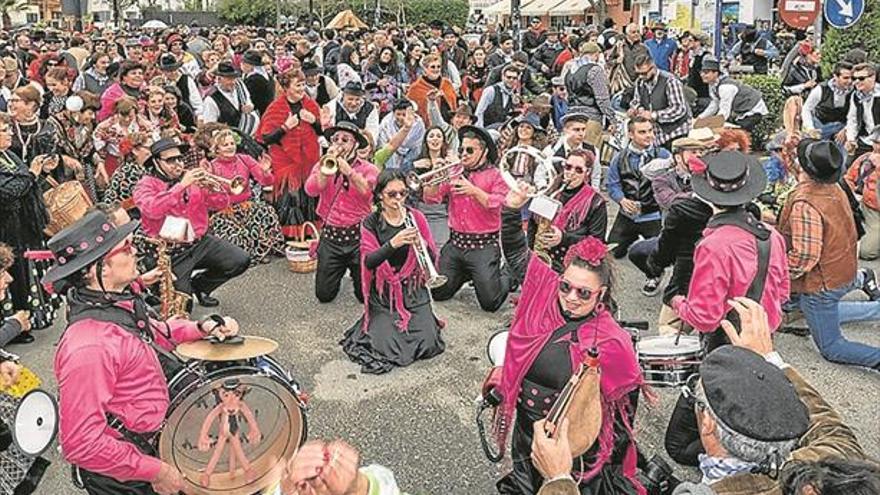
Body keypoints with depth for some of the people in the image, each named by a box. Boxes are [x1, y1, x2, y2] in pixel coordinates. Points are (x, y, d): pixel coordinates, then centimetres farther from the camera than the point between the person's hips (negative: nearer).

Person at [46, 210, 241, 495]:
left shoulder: (119, 301, -3)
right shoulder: (88, 347, -32)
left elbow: (156, 335, 17)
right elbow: (80, 445, -32)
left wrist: (203, 328, 0)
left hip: (154, 437, 9)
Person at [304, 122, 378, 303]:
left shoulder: (368, 169, 1)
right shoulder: (323, 165, 8)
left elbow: (368, 190, -20)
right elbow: (311, 190, -10)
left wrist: (346, 168, -24)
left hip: (359, 235, -2)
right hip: (331, 235, 2)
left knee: (365, 294, -3)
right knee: (324, 294, 3)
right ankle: (341, 268, 34)